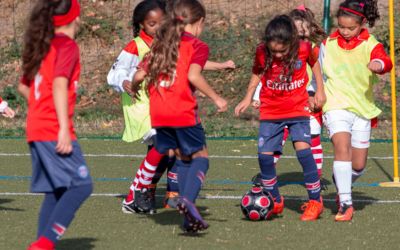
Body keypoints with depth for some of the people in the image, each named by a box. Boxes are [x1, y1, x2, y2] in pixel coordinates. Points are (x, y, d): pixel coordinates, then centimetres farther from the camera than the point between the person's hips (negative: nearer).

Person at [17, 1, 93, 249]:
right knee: (81, 185, -10)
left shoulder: (43, 46, 17)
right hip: (54, 131, -9)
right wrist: (64, 128, -23)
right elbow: (59, 85, -19)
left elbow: (24, 86, 24)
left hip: (36, 129, 9)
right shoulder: (68, 45, -8)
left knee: (55, 191, 12)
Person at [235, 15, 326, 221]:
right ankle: (275, 202, 13)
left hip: (298, 109, -2)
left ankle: (315, 201, -8)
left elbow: (314, 62, 8)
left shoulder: (304, 48, -15)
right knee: (265, 155, -5)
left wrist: (320, 90, 7)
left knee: (303, 149, -18)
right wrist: (248, 98, 3)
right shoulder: (262, 52, -13)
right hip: (270, 111, 2)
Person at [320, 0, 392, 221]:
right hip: (336, 106, -1)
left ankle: (342, 185, 39)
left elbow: (385, 61, -25)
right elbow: (319, 72, 20)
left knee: (358, 165, 5)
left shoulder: (370, 45, -4)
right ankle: (345, 203, -25)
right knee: (342, 148, -24)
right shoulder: (328, 44, 4)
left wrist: (379, 64, -46)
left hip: (362, 108, 1)